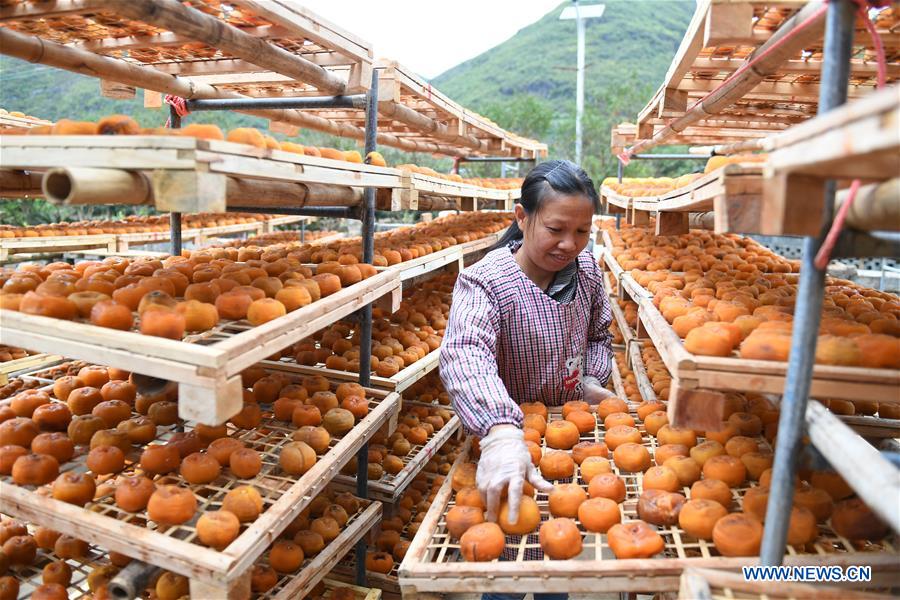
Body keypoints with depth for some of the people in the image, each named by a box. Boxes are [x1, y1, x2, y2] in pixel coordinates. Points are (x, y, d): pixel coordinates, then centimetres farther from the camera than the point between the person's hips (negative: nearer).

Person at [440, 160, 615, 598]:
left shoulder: (586, 268, -6)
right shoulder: (485, 282, -27)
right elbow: (465, 355, -46)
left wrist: (593, 378, -6)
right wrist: (500, 432, -62)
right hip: (511, 435, -5)